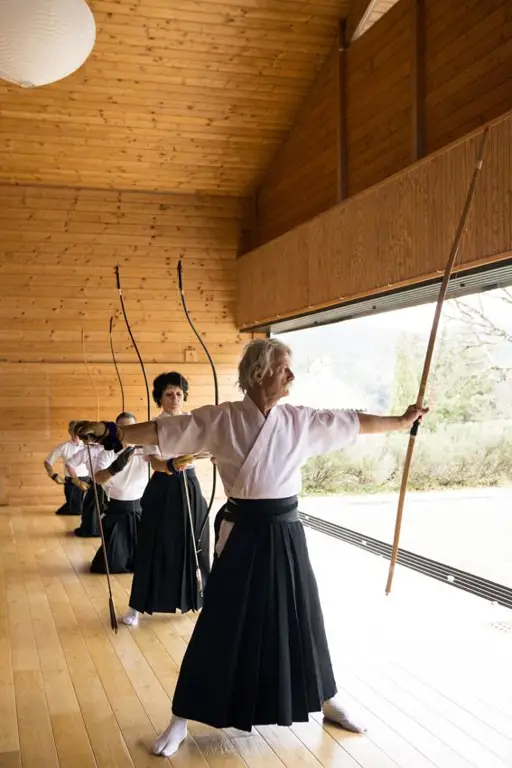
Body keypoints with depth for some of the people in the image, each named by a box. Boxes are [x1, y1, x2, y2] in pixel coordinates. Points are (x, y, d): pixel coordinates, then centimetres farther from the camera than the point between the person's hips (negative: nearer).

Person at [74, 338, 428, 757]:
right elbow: (162, 431, -10)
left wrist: (401, 422, 11)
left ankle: (328, 699, 39)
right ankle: (181, 719, 18)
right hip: (243, 534, -3)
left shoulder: (301, 420, -1)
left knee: (302, 618, 17)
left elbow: (354, 422, 7)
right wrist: (109, 431, -18)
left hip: (285, 534, 3)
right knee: (222, 625, 2)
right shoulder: (221, 419, -9)